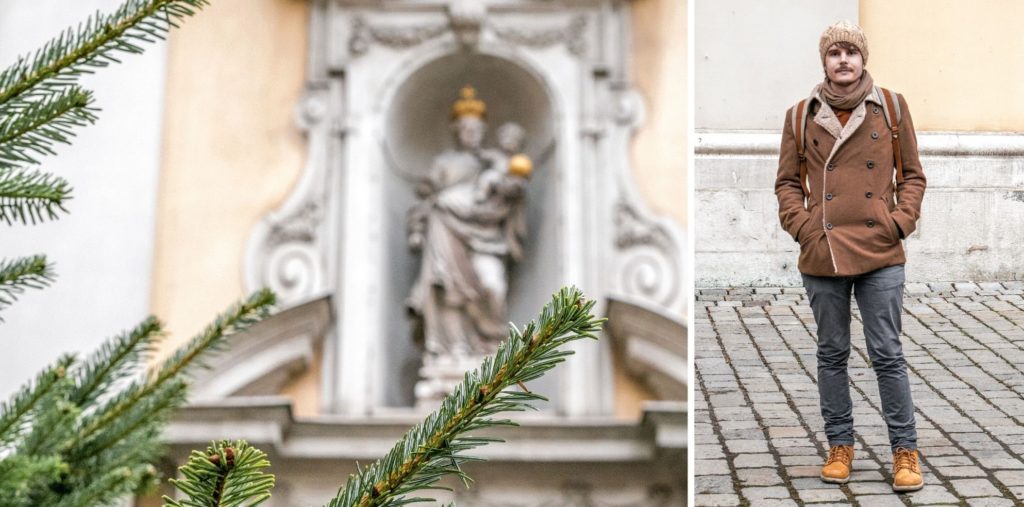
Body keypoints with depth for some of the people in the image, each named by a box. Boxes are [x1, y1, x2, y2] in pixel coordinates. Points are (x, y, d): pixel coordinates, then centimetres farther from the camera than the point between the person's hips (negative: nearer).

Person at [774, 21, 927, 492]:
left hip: (881, 255, -1)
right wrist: (802, 226, -4)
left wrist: (901, 221, -4)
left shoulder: (892, 107, 5)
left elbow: (912, 175, 9)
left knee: (887, 354, 0)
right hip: (822, 257, 1)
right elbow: (788, 182, 11)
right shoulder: (801, 116, 5)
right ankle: (839, 446, 22)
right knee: (832, 354, 10)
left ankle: (905, 451, 9)